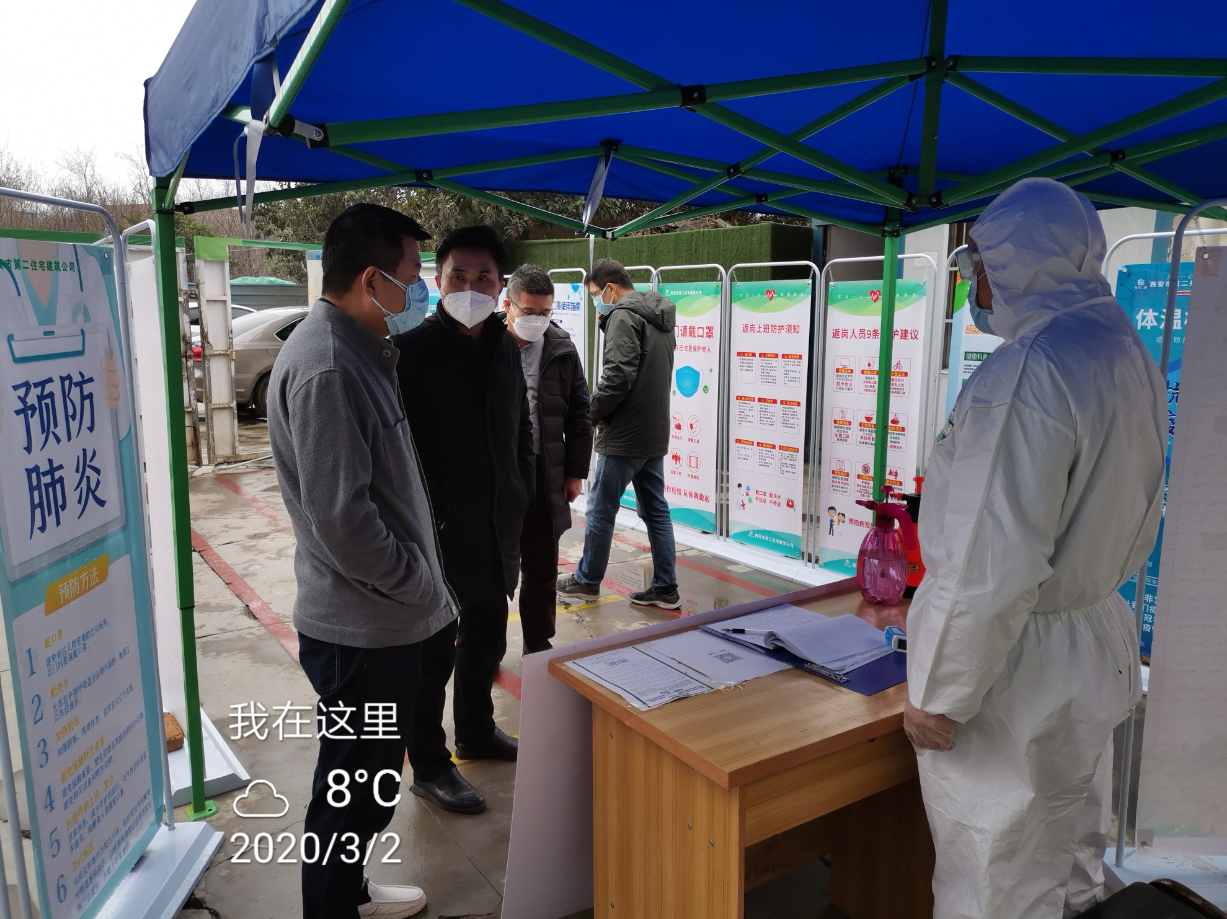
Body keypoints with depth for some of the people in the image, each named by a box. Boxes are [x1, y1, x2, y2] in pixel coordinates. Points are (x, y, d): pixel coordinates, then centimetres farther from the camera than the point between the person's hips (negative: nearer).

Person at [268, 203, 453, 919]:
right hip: (363, 629, -10)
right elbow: (341, 520, -26)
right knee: (357, 790, 8)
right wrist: (420, 581, -13)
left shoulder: (359, 351, 10)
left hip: (382, 621, 10)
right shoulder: (326, 368, -23)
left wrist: (422, 578, 11)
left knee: (370, 781, 24)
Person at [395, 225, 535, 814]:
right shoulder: (411, 351, -13)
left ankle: (476, 732, 42)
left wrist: (519, 492, 10)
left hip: (499, 526, 7)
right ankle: (430, 767, 23)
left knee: (487, 636, 21)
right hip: (439, 530, -7)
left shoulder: (505, 347, 7)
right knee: (435, 649, 6)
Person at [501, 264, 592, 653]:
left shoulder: (561, 350, 3)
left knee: (542, 570, 10)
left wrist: (575, 472, 5)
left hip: (543, 477, 2)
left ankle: (538, 647, 27)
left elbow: (579, 415, 8)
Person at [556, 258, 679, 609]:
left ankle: (587, 580, 21)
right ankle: (666, 588, 15)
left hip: (624, 436, -9)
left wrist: (592, 413, -10)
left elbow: (618, 376, -23)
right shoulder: (658, 319, 15)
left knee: (601, 510, 6)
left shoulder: (623, 317, -14)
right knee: (655, 510, 11)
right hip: (655, 434, 9)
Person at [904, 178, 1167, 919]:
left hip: (1016, 672, -9)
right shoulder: (1133, 357, 6)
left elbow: (992, 564, -27)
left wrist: (939, 697, -18)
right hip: (1101, 651, 9)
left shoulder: (1027, 372, -24)